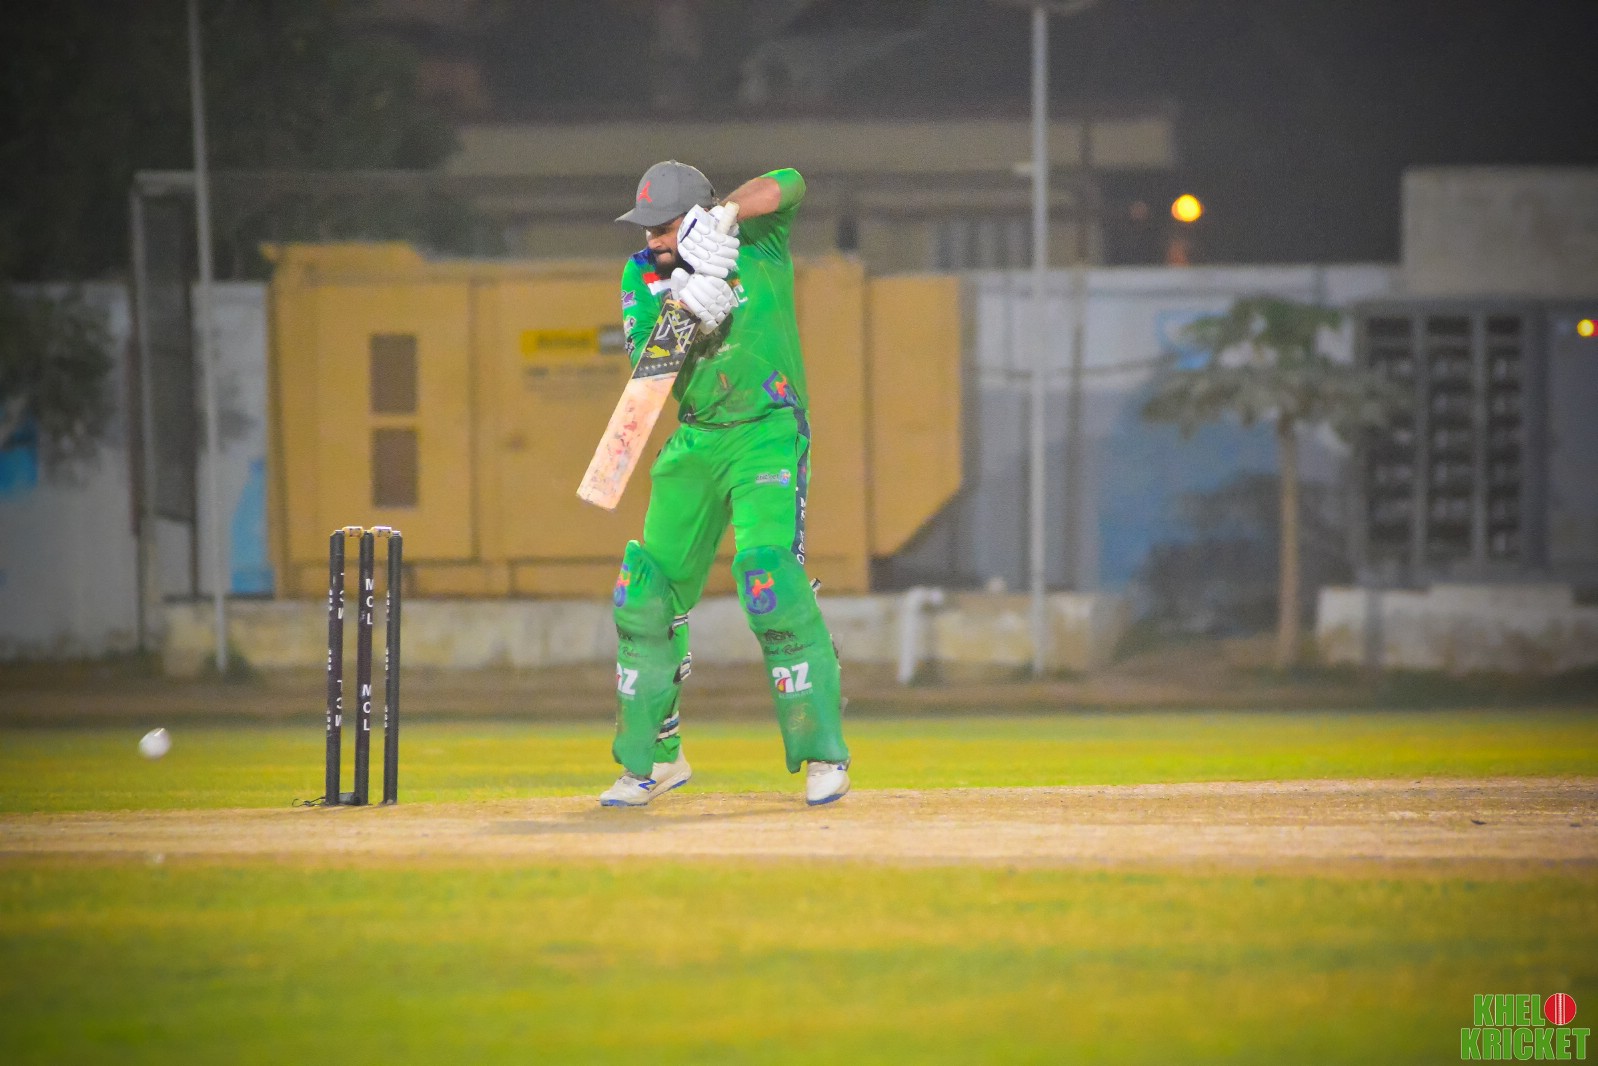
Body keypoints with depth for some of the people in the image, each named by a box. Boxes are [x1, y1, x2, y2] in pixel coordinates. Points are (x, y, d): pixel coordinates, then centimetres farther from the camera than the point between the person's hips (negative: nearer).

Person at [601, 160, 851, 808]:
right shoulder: (643, 276, 2)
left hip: (767, 434, -5)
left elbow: (788, 185, -25)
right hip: (694, 442, 5)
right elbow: (646, 372, -9)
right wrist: (686, 316, -25)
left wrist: (724, 214, -37)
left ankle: (823, 753, -16)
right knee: (647, 592, 4)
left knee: (767, 573, -23)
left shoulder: (758, 245, -8)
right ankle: (655, 758, 19)